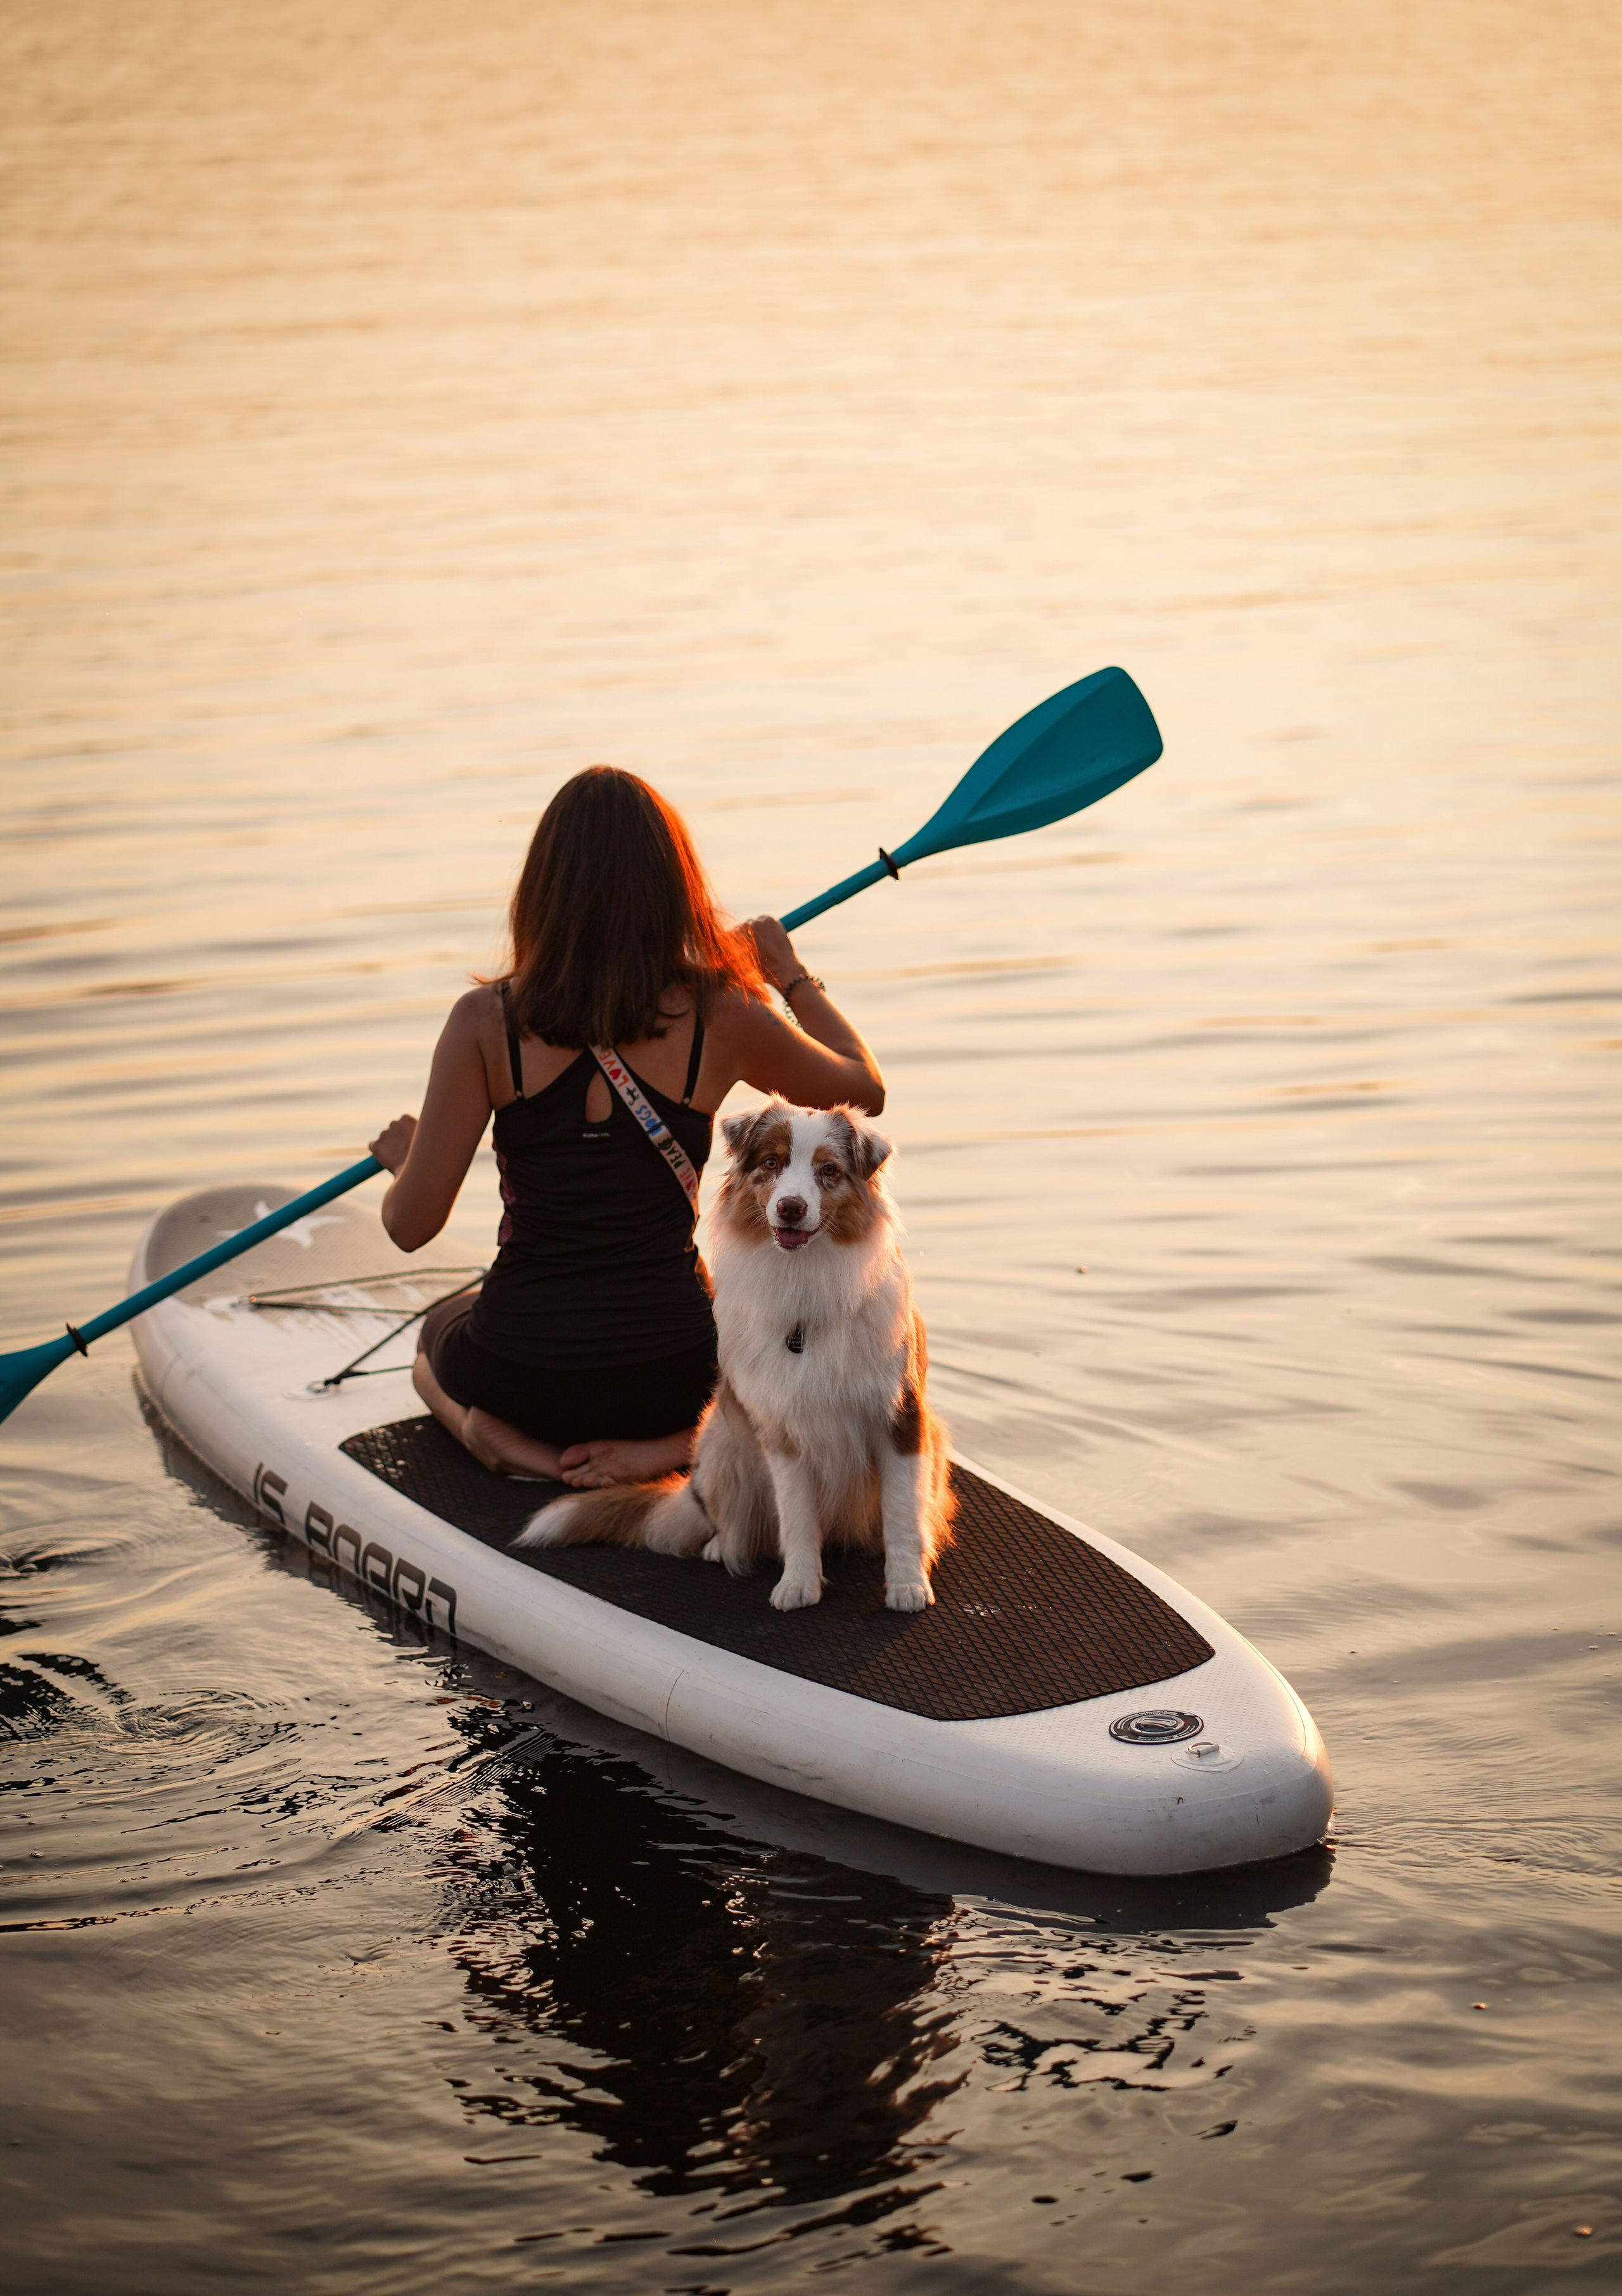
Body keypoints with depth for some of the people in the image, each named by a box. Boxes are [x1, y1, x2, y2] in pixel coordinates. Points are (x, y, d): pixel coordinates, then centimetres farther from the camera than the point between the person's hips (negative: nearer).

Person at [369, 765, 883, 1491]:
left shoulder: (487, 1021, -12)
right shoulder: (723, 1018, -9)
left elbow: (411, 1225, -9)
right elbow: (866, 1090, 11)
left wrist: (400, 1159, 14)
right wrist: (793, 977, 26)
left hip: (519, 1372, 1)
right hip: (667, 1370, -1)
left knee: (438, 1330, 38)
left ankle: (503, 1436, 2)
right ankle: (668, 1446, 1)